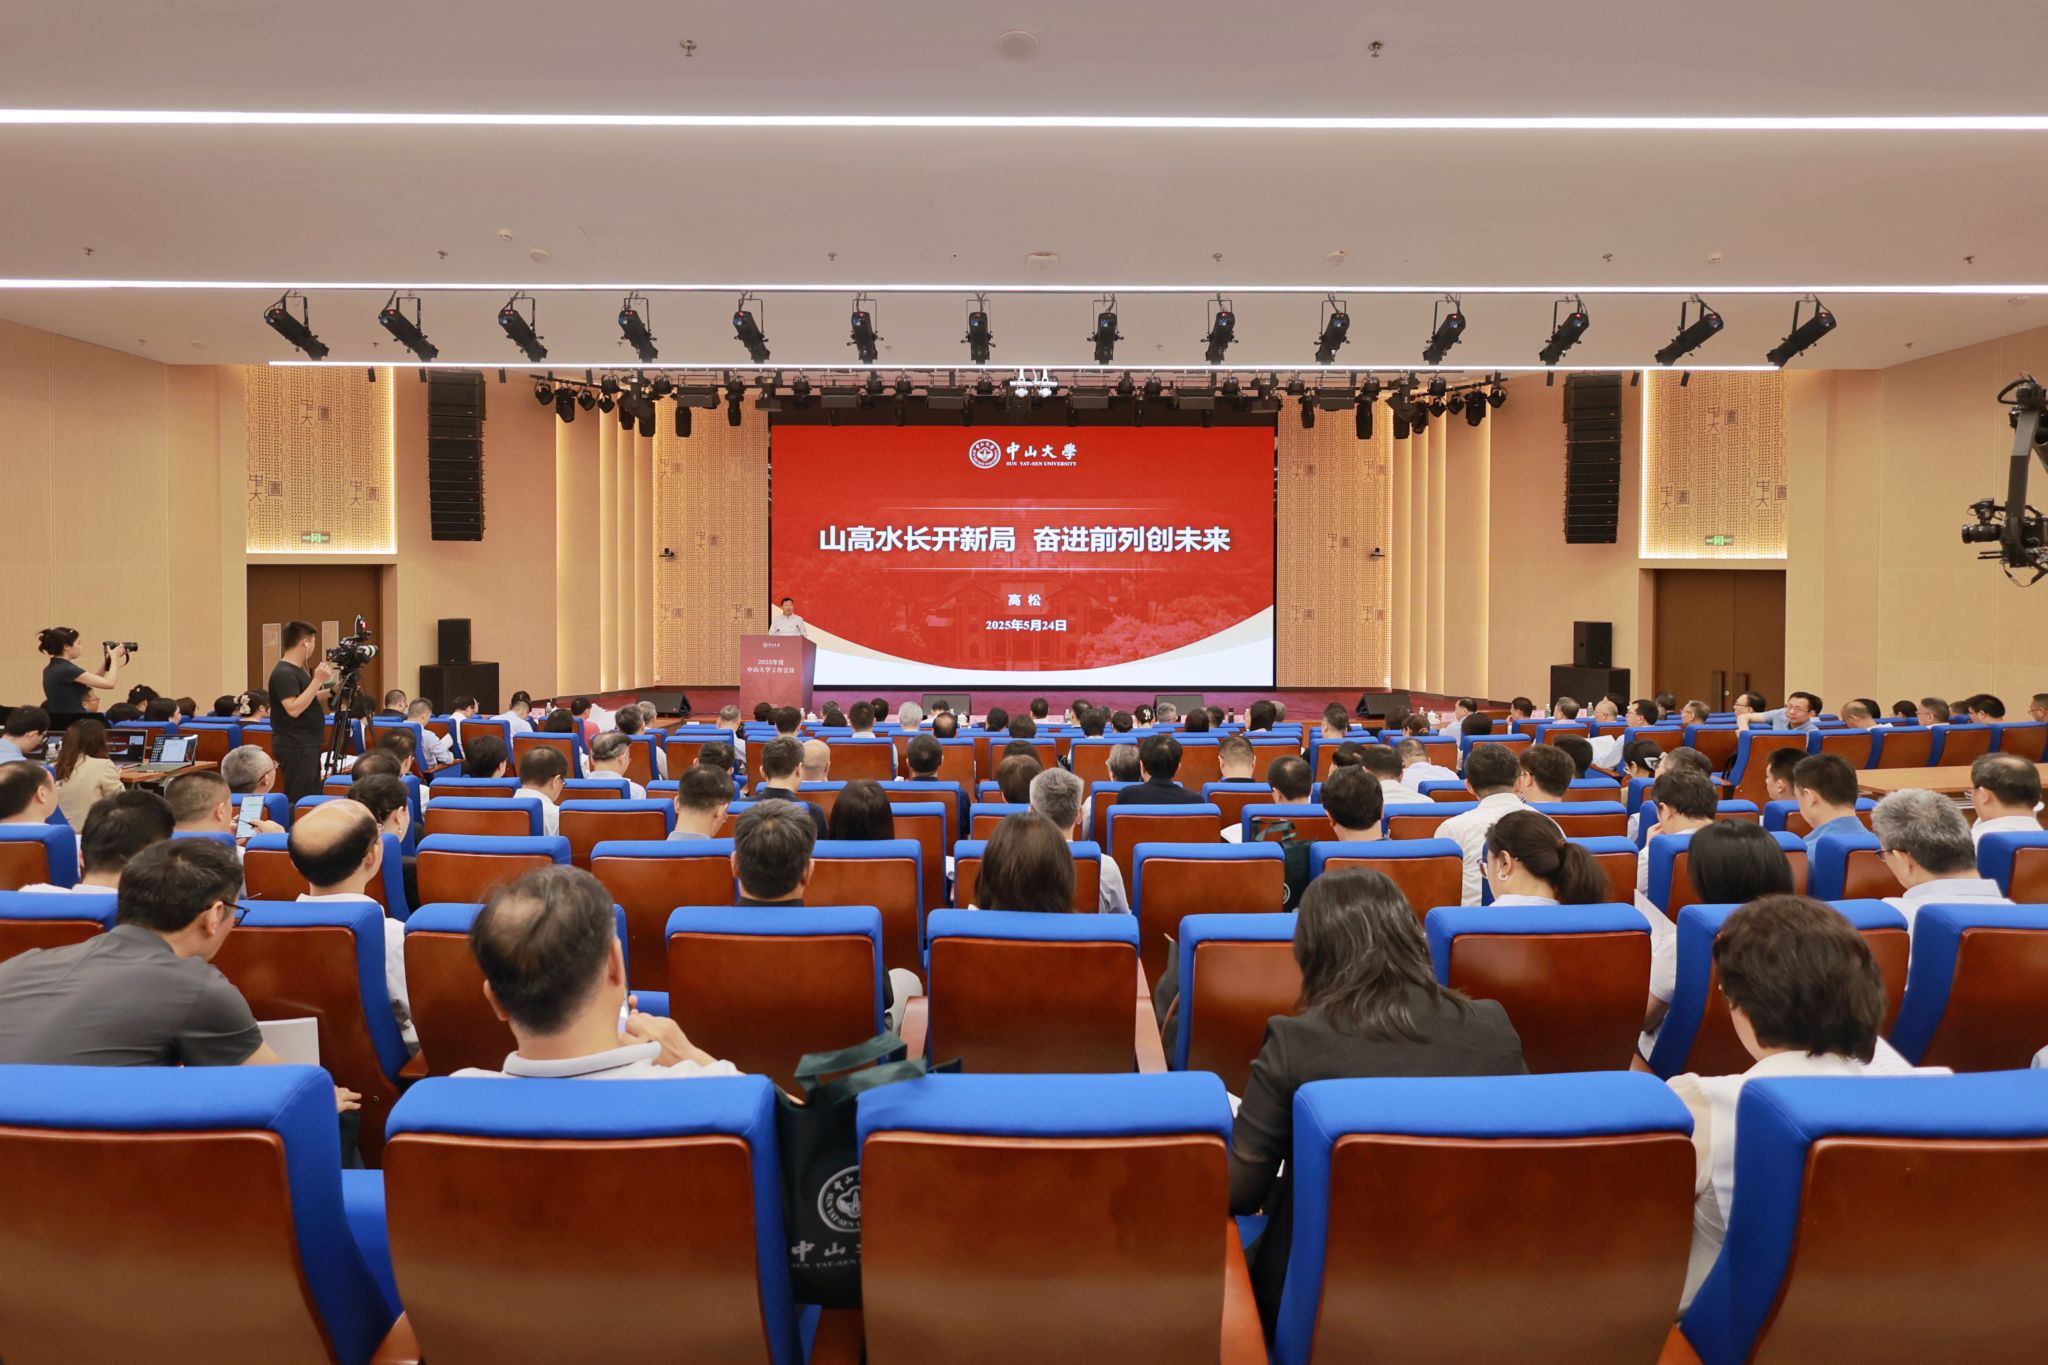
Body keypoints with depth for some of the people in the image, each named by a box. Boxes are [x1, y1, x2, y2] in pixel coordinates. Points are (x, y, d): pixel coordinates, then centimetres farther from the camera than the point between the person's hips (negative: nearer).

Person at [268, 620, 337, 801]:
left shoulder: (298, 670, 13)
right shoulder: (284, 673, -16)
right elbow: (293, 709, -26)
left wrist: (321, 681, 14)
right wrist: (317, 680, -27)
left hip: (307, 745, 10)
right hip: (296, 747, -10)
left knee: (312, 798, 12)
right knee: (298, 801, -8)